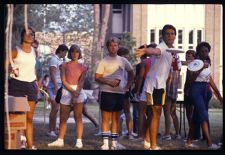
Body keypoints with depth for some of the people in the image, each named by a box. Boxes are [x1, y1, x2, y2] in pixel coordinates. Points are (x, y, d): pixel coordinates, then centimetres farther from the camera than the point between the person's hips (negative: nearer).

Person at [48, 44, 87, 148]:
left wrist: (77, 92, -21)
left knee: (78, 117, -10)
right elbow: (63, 81, -3)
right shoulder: (64, 66, 7)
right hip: (66, 91, 1)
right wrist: (72, 91, -16)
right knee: (63, 118, 5)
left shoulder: (82, 67, 8)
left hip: (78, 91, -1)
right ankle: (60, 140, 12)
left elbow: (81, 81, -4)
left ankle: (79, 141, -13)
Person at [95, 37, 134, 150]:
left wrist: (128, 86, 10)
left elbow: (131, 73, 22)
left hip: (120, 92, 4)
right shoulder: (104, 61, -2)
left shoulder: (123, 61, 9)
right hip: (107, 92, -4)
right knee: (105, 119, -3)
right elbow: (97, 77, -5)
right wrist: (109, 82, -18)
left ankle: (114, 142, 15)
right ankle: (105, 143, -1)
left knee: (116, 119, 10)